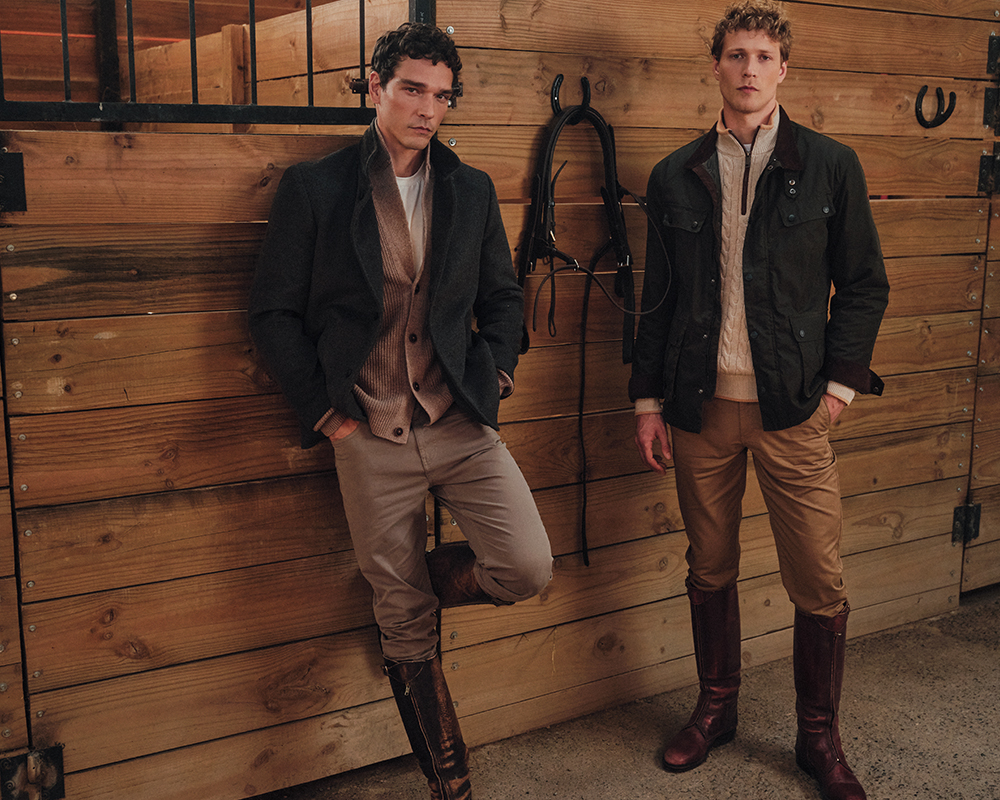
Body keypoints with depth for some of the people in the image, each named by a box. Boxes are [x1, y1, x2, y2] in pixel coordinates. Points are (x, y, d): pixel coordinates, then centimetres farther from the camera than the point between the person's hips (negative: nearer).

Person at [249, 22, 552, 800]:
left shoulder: (472, 190, 10)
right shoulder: (313, 187, 0)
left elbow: (501, 295, 19)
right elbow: (274, 311, 2)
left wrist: (495, 371, 3)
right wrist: (323, 406, -3)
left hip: (462, 425, 3)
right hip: (370, 438, -2)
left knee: (528, 568, -14)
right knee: (405, 626, 7)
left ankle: (422, 580, 19)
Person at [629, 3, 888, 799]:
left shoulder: (830, 166, 2)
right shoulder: (675, 178, 7)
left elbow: (865, 284, 4)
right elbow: (658, 298, 9)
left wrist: (840, 380, -4)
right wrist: (648, 398, 5)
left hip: (792, 410, -2)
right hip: (700, 407, 2)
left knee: (821, 583, 1)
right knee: (710, 570, 13)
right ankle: (716, 708, 32)